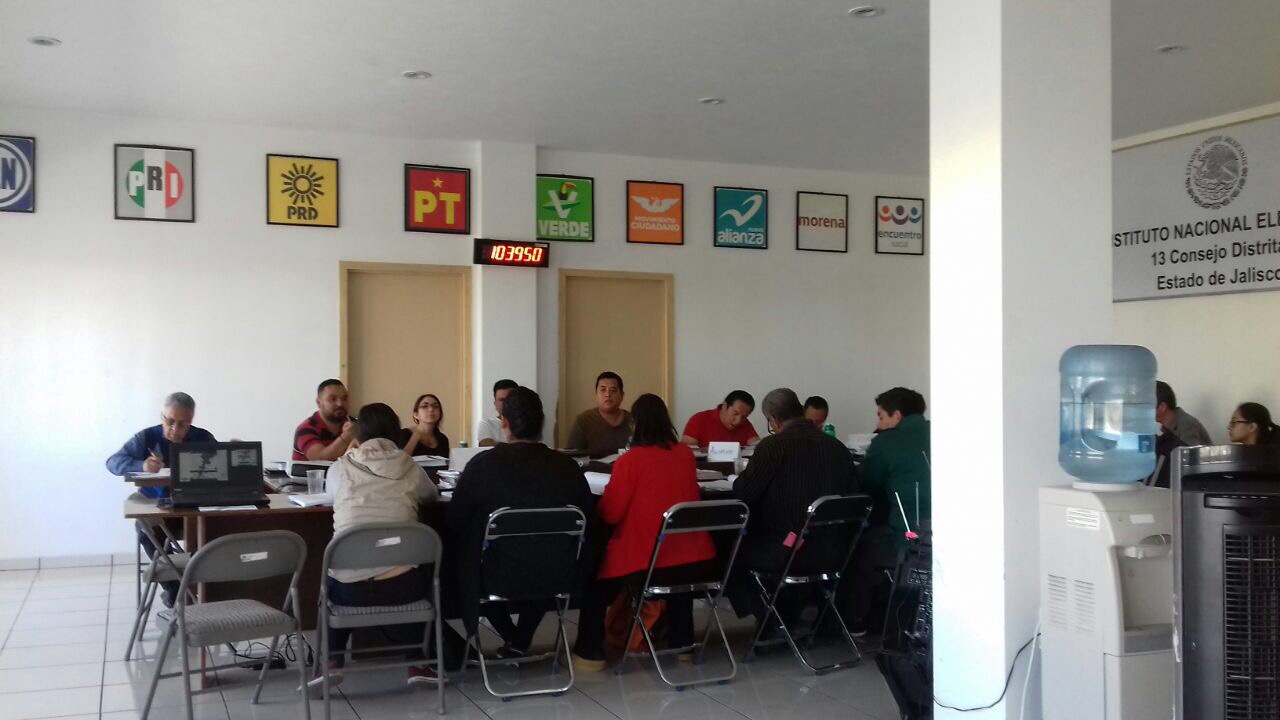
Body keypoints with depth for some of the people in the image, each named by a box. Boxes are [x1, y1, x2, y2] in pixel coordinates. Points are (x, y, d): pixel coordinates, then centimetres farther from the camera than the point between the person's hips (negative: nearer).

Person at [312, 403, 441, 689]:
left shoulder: (340, 468, 5)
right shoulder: (410, 469, 6)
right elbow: (432, 493, 29)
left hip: (349, 589, 0)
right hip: (400, 588, 0)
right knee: (421, 573, 37)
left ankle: (332, 661, 23)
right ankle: (417, 663, 27)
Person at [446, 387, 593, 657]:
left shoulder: (483, 464, -13)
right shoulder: (568, 466, -6)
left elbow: (454, 521, -2)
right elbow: (586, 521, 8)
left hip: (501, 581, -2)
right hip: (558, 580, 3)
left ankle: (513, 639, 33)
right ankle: (521, 642, 36)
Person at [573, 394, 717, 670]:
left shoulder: (630, 460, -11)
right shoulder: (687, 454, 4)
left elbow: (610, 514, -6)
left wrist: (608, 492, 13)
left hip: (648, 562, -5)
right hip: (697, 559, 5)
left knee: (596, 577, 20)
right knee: (678, 572, 38)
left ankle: (590, 653, 21)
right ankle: (682, 645, 41)